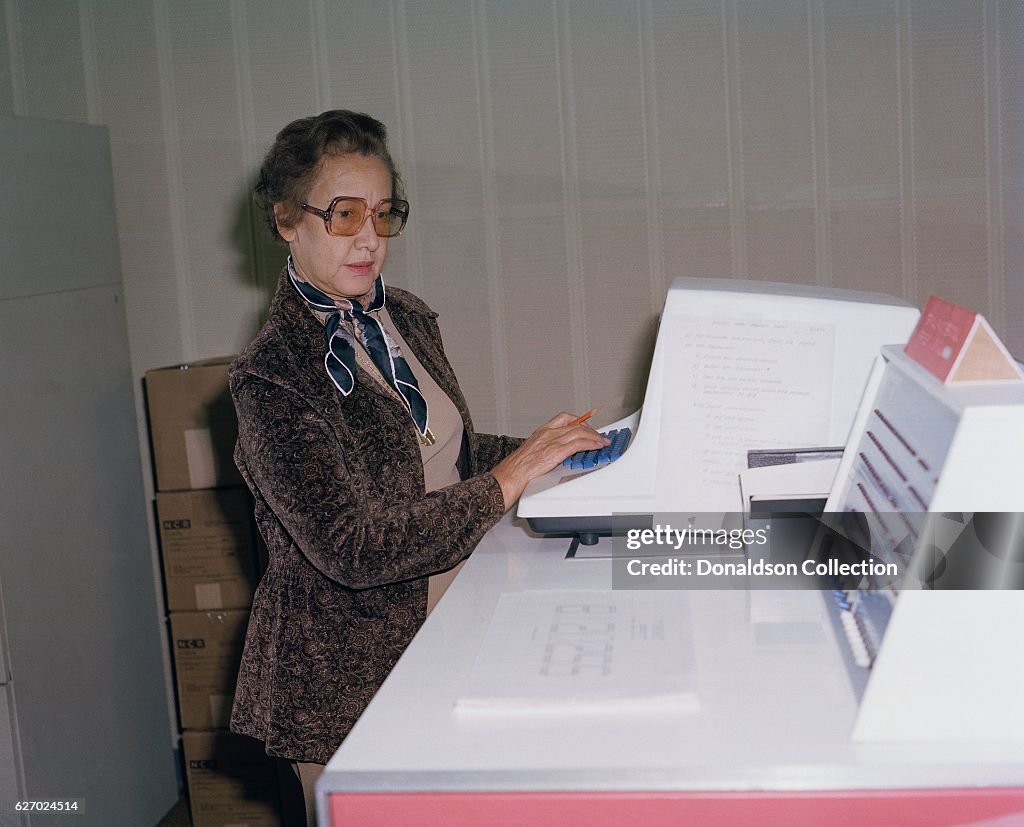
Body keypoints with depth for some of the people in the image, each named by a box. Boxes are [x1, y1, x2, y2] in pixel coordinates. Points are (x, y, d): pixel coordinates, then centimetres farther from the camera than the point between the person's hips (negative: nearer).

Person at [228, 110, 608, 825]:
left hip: (442, 625, 7)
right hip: (346, 671, -7)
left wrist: (547, 449, -1)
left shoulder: (408, 319, 4)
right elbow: (352, 547, -25)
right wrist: (509, 479, -25)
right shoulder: (272, 375, -20)